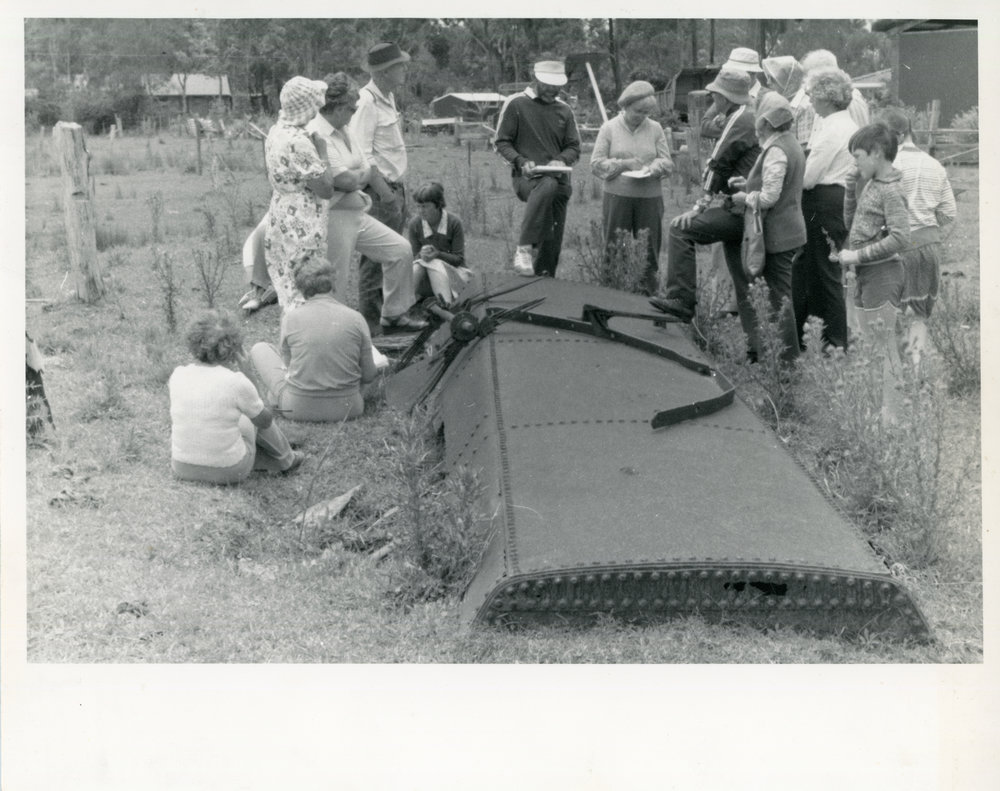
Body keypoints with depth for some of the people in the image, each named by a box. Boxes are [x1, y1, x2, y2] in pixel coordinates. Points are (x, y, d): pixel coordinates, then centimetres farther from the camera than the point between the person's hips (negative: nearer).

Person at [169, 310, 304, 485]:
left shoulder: (177, 376, -10)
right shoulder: (237, 383, -22)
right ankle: (285, 460, 53)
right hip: (228, 470, -3)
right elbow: (265, 420, -3)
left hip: (183, 468, 3)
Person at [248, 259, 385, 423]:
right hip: (347, 409, 1)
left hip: (299, 408, -1)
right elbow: (368, 375, -1)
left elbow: (287, 364, 7)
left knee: (259, 349, 20)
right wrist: (379, 365, 24)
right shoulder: (355, 318, -7)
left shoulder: (290, 319, -8)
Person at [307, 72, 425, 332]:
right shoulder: (317, 135, -19)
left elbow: (369, 168, 18)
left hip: (357, 213, 10)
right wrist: (365, 174, -3)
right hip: (334, 218, -9)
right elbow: (344, 180, -22)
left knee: (399, 249, 13)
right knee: (334, 284, -3)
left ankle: (393, 315, 23)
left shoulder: (345, 130, 12)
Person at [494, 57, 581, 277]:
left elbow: (574, 147, 15)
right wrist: (521, 161, -16)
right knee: (548, 186, -39)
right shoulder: (516, 104, 1)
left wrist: (561, 160, -8)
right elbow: (501, 142, 1)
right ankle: (524, 248, -37)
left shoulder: (563, 110, 13)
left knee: (553, 243, -1)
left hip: (558, 180, 5)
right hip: (526, 178, -5)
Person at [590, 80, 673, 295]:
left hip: (650, 198, 2)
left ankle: (648, 294, 13)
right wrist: (624, 164, -14)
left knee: (649, 249, 5)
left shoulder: (655, 129, 7)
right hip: (617, 197, -2)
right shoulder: (609, 128, 1)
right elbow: (596, 164, -2)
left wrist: (655, 167, -15)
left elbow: (667, 162, 7)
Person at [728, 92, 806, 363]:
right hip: (790, 228, 10)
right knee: (782, 293, 15)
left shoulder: (775, 150, -20)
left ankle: (789, 355, 5)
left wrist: (746, 198, -6)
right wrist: (750, 184, 13)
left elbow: (769, 196, -23)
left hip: (778, 234, -10)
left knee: (780, 295, -2)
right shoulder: (791, 143, 10)